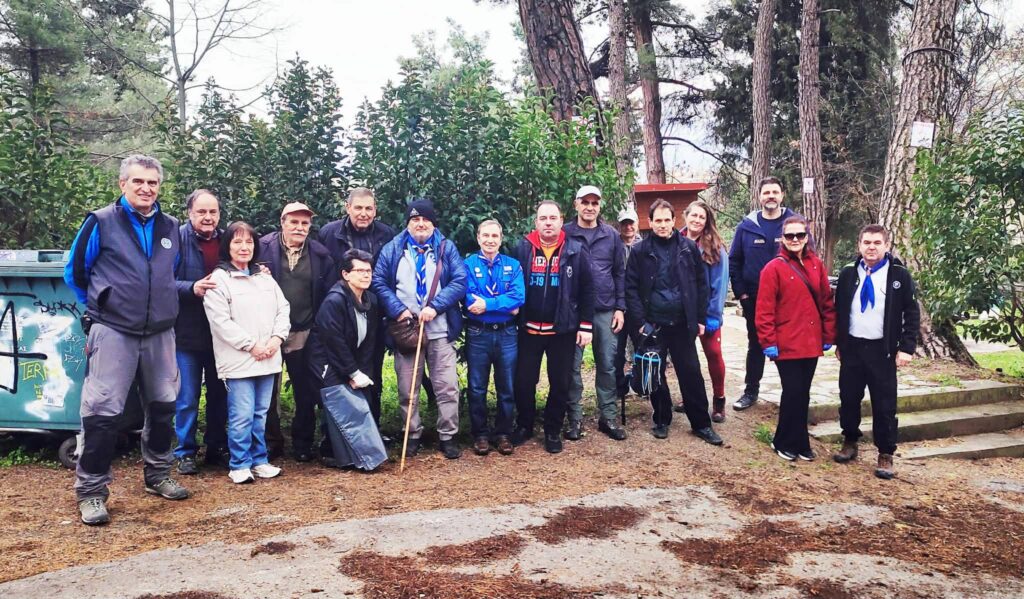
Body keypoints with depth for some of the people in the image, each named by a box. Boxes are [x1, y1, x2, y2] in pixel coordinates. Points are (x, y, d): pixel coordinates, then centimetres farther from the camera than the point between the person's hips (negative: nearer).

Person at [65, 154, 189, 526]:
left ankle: (157, 475, 28)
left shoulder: (171, 228, 8)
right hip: (114, 332, -4)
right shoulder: (101, 223, -4)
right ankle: (91, 491, 6)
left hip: (160, 333, 5)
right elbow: (74, 273, 5)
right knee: (103, 411, -6)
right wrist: (102, 306, 10)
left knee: (162, 405, 12)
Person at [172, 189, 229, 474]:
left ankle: (217, 448, 28)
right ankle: (185, 452, 19)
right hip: (187, 333, -4)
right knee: (187, 398, 4)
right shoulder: (177, 239, -8)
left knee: (219, 394, 14)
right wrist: (192, 288, -27)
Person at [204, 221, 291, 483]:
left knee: (261, 414, 12)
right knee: (242, 416, -5)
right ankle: (239, 465, 9)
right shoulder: (219, 280, -4)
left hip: (268, 360, 5)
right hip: (239, 361, -5)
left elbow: (283, 309, 13)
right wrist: (252, 345, -13)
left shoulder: (265, 278, 15)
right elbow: (221, 322, -11)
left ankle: (259, 460, 23)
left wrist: (276, 338, -3)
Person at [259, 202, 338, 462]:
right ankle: (271, 441, 23)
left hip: (304, 333, 1)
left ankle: (302, 443, 22)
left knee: (306, 391, 8)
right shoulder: (263, 247, -3)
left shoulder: (320, 254, 2)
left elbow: (329, 293, 3)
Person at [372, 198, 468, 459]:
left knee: (447, 387, -1)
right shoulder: (392, 249, 8)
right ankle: (413, 435, 21)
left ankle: (448, 436, 11)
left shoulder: (446, 248, 7)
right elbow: (378, 282, 1)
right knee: (407, 390, 7)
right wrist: (398, 310, -12)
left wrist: (435, 306, -14)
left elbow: (460, 280, -3)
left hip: (440, 330, 0)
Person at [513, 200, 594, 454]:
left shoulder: (576, 251, -1)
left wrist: (586, 326, -4)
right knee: (523, 380, 7)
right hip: (529, 329, 1)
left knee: (560, 383, 8)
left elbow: (587, 290, 0)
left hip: (564, 330, 0)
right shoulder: (522, 249, 0)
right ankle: (524, 426, 27)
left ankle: (553, 430, 23)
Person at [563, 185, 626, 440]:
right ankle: (575, 418, 13)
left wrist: (620, 307, 2)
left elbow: (620, 273, 8)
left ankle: (608, 417, 17)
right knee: (573, 366, 3)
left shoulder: (611, 235, 7)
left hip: (606, 311, 2)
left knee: (608, 365, 6)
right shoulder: (565, 234, 0)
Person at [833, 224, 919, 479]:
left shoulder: (899, 275, -2)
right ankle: (850, 443, 29)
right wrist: (838, 343, 9)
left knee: (884, 404, 3)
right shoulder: (848, 274, 4)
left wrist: (907, 347, -9)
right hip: (852, 347, 3)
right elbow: (838, 311, 11)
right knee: (848, 398, 11)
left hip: (882, 350, -2)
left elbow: (912, 313, -2)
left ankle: (886, 455, 14)